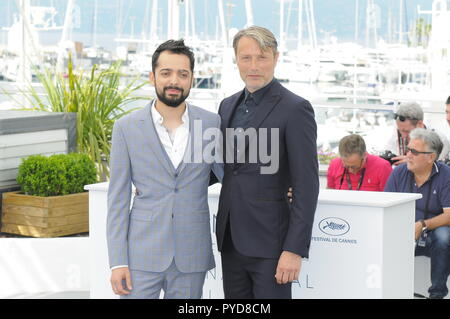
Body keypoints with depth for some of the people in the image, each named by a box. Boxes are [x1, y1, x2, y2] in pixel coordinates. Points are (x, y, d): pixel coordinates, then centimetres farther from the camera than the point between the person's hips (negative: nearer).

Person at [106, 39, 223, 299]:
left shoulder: (212, 124, 3)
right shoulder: (127, 128, -1)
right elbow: (118, 200, 0)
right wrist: (118, 262, -5)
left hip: (191, 257, 2)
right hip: (143, 255, -1)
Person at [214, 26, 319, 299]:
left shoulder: (295, 109, -9)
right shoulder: (228, 105, 13)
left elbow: (306, 186, -12)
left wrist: (295, 250, -17)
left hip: (269, 241, -7)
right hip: (230, 238, 7)